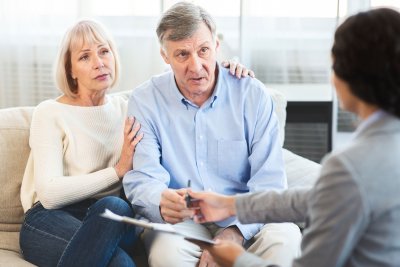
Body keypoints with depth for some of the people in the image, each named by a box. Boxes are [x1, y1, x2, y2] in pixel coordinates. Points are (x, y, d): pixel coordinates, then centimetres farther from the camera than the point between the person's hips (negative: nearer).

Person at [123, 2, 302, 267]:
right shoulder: (145, 101, -2)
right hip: (181, 222, 0)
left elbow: (270, 183, -7)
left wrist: (234, 233, -24)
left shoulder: (253, 95, -2)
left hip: (245, 221, 1)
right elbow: (141, 180, -9)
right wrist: (162, 202, -35)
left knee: (285, 238, -29)